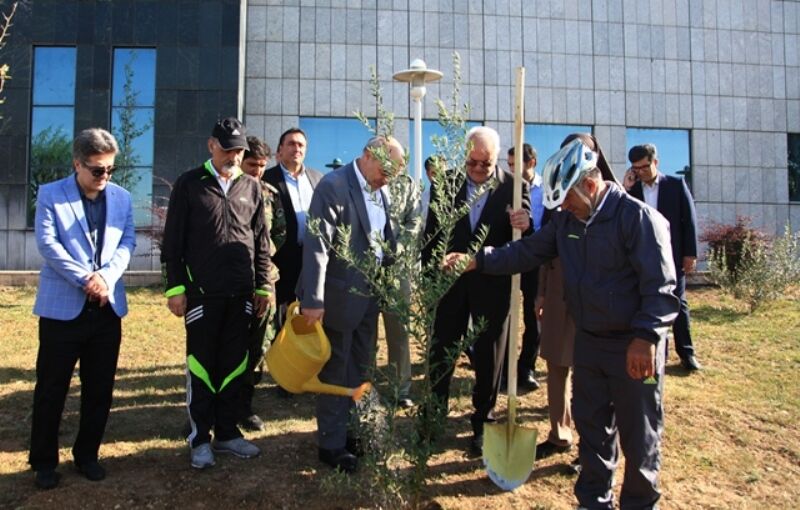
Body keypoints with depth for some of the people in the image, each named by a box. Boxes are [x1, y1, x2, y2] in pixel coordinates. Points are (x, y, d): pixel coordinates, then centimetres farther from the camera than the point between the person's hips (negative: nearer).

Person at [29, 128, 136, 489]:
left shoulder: (122, 198, 8)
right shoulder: (50, 195, -1)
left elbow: (128, 242, 2)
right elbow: (47, 243, -10)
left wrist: (106, 276, -14)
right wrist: (85, 279, -17)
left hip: (107, 307, 3)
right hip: (62, 306, -3)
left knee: (100, 388, 10)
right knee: (51, 389, 6)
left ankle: (87, 455, 26)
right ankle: (44, 461, 21)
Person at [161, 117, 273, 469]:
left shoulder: (251, 187, 10)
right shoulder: (189, 184, 2)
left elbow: (261, 240, 12)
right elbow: (173, 241, 0)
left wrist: (263, 284, 9)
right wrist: (175, 287, -5)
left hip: (241, 293, 3)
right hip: (202, 292, -3)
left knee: (234, 365, 10)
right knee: (201, 365, 5)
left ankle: (227, 432, 23)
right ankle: (200, 438, 17)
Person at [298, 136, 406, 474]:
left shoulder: (379, 191, 8)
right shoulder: (334, 186, -16)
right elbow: (317, 245, -21)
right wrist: (314, 299, -24)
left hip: (368, 295, 8)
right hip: (340, 297, -8)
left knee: (359, 370, 18)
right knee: (335, 373, 6)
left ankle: (350, 431, 34)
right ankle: (331, 444, 20)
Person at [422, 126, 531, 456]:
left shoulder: (513, 187, -6)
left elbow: (525, 240, -7)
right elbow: (431, 232, 2)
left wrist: (525, 226, -30)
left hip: (493, 284, -1)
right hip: (450, 280, 2)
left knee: (489, 357, 11)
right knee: (441, 351, 13)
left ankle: (481, 423, 27)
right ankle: (435, 412, 33)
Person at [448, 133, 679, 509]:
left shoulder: (638, 217, -18)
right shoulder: (566, 220, 4)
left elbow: (660, 287, -19)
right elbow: (528, 252, 7)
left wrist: (646, 337, -25)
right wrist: (478, 260, -3)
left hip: (633, 346, -6)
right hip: (587, 340, 7)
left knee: (639, 435, 9)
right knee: (590, 426, 17)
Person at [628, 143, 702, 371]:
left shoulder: (676, 184, 1)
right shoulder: (631, 190, 6)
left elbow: (689, 219, -1)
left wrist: (690, 253, -5)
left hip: (672, 254, -2)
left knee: (678, 303, 5)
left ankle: (686, 352, 13)